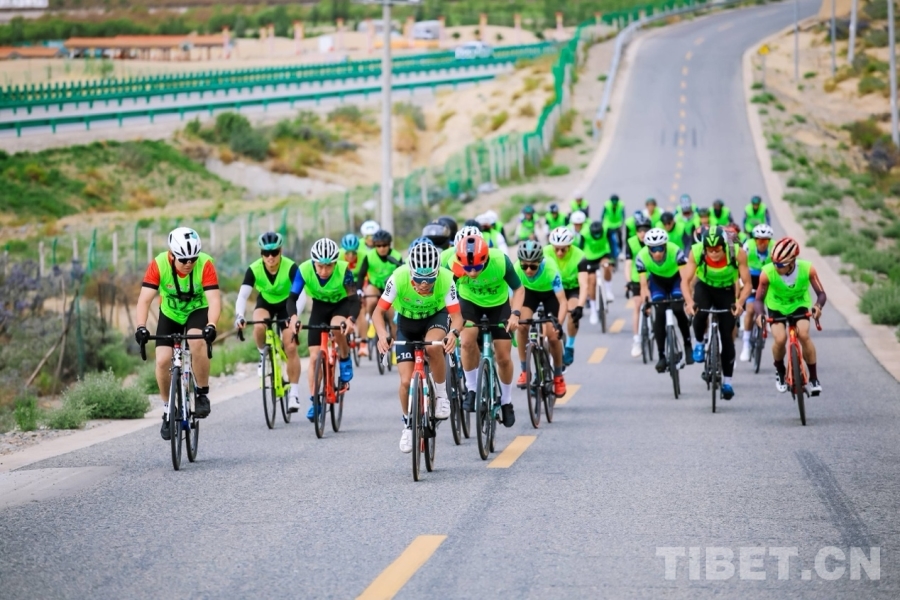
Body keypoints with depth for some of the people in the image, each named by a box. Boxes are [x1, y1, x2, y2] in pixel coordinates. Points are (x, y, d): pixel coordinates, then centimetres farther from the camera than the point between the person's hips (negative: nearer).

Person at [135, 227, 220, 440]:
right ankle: (168, 409, 9)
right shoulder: (159, 265, -27)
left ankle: (202, 393, -13)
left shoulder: (205, 264, -29)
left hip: (197, 311, -2)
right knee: (162, 361, -14)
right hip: (170, 314, 2)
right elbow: (144, 300, -31)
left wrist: (211, 326, -54)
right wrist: (141, 327, -47)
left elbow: (214, 299, -36)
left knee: (197, 342, -33)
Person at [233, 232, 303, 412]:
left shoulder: (290, 267, -30)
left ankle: (294, 393, -2)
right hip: (265, 303, 1)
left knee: (291, 347, -12)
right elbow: (242, 295, -32)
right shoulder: (254, 269, -27)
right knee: (259, 327, -32)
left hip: (286, 304, -1)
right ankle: (263, 353, 0)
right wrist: (239, 316, -50)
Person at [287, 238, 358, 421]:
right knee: (314, 357, -6)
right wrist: (293, 317, -51)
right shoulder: (304, 270, -28)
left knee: (337, 327, -37)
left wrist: (350, 319, -55)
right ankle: (313, 402, 4)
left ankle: (345, 360, -7)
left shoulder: (343, 270, -31)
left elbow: (354, 299, -34)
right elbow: (292, 297, -30)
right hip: (320, 307, 2)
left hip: (341, 305, -2)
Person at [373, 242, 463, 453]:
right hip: (407, 323, 1)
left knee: (433, 346, -36)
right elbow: (379, 311, -26)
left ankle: (441, 394, -11)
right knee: (406, 381, -9)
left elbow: (456, 316, -31)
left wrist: (454, 333, -54)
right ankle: (408, 425, 17)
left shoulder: (445, 280, -32)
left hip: (435, 317, -1)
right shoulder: (398, 278, -33)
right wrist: (382, 334, -46)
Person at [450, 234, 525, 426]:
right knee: (468, 340, -28)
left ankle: (506, 402, 23)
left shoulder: (501, 261, -33)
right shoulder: (453, 265, -33)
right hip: (470, 302, 0)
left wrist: (515, 313, -33)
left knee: (503, 357, 0)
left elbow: (518, 288, -19)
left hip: (498, 304, 0)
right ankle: (472, 389, -8)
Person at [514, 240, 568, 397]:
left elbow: (562, 302, -41)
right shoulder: (516, 269, -34)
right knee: (522, 325, -23)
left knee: (553, 336, -10)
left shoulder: (550, 269, -39)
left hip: (550, 293, -2)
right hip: (529, 292, 2)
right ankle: (524, 371, -8)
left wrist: (559, 324, -55)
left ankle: (558, 376, 14)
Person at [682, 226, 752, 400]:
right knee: (699, 313, -32)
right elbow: (685, 281, -29)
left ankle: (727, 381, 9)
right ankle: (700, 343, -2)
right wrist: (689, 301, -47)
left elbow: (747, 284, -28)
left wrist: (740, 303, -46)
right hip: (704, 287, 0)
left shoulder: (737, 253, -31)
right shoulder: (696, 252, -30)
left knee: (727, 337, -4)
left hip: (726, 291, 0)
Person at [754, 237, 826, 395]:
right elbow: (759, 298, -17)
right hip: (777, 307, 0)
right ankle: (780, 371, 9)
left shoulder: (807, 269, -28)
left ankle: (813, 378, -10)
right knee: (780, 339, -23)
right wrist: (759, 314, -37)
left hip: (799, 306, 0)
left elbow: (821, 294, -20)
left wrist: (818, 306, -42)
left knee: (803, 335, -26)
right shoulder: (767, 273, -29)